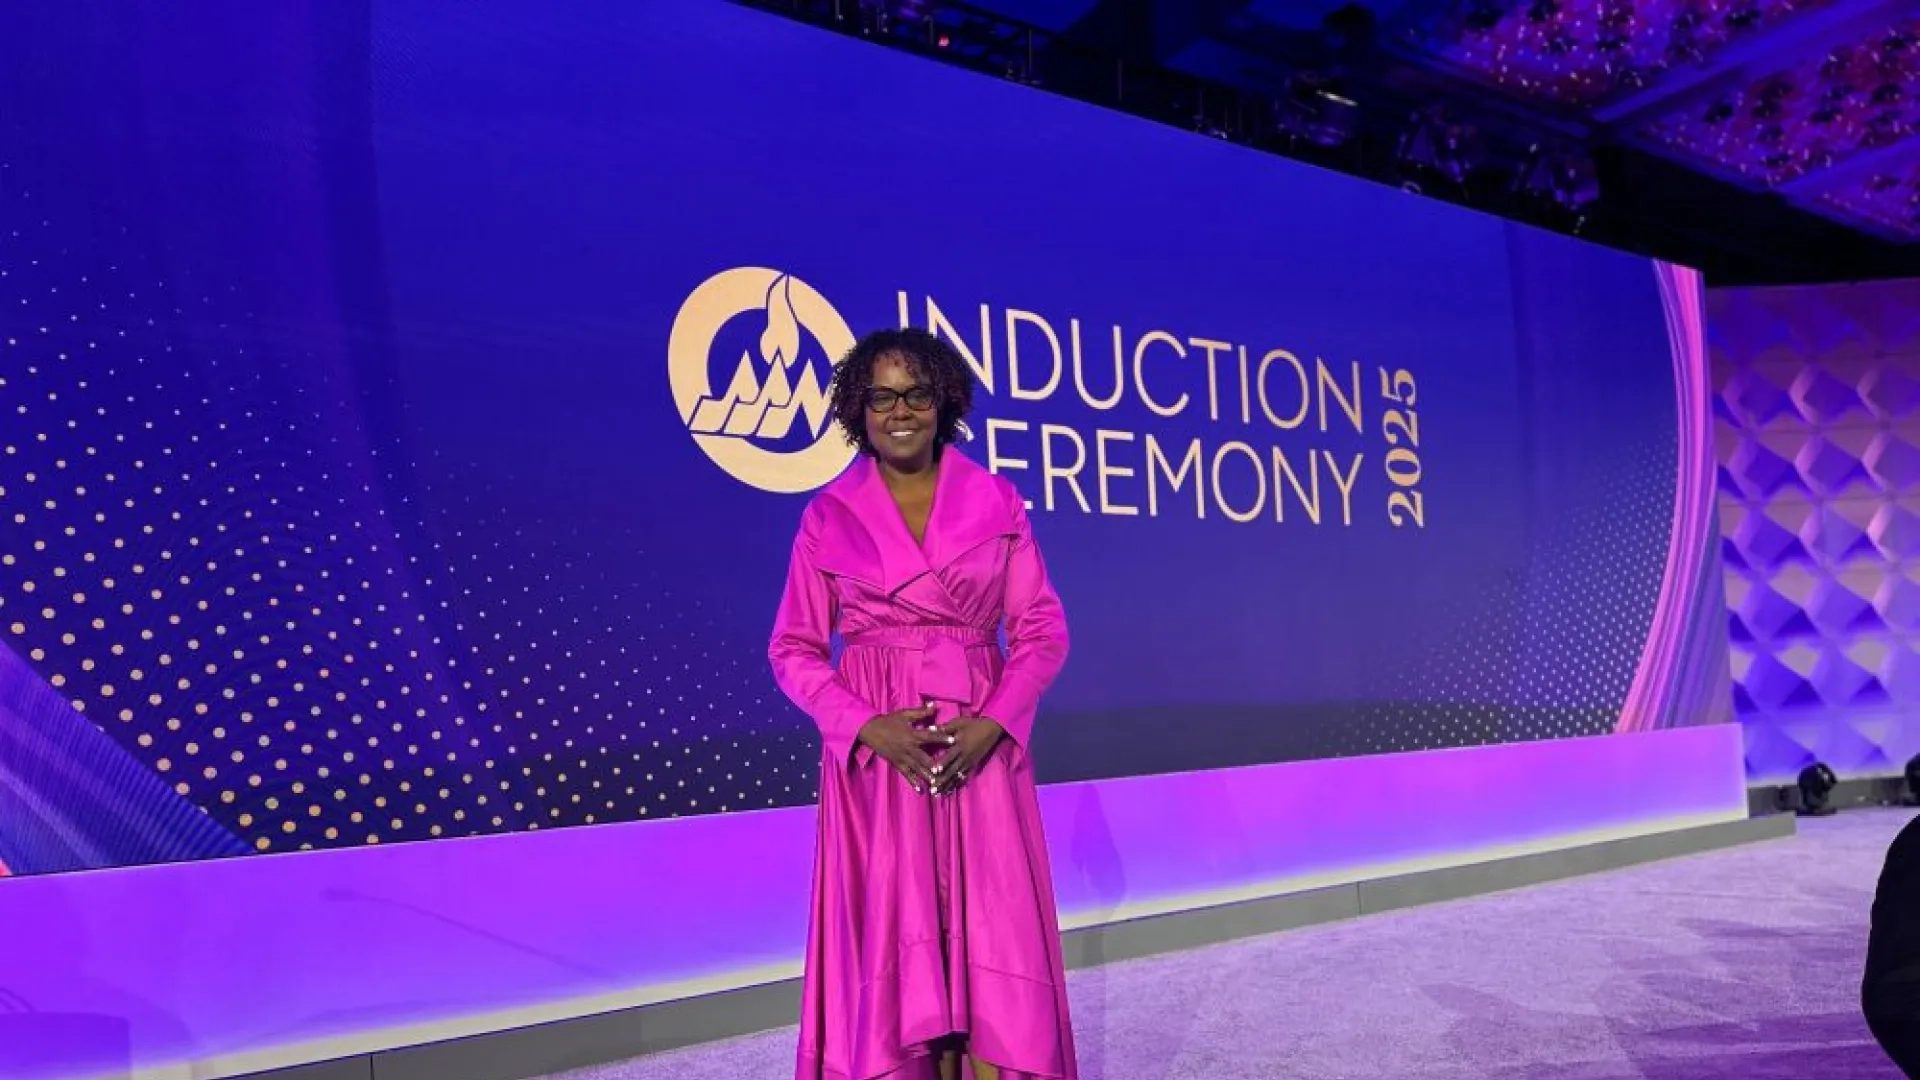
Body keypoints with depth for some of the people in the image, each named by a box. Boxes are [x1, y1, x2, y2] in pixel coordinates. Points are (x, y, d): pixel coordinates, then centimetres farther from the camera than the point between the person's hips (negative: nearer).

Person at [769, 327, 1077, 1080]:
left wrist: (995, 721, -12)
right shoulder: (828, 516, 3)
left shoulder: (997, 502, 4)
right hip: (875, 749, 0)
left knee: (992, 935, -1)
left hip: (982, 744, 1)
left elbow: (1043, 630, 3)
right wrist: (865, 724, -13)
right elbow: (794, 650, 2)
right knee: (894, 938, 2)